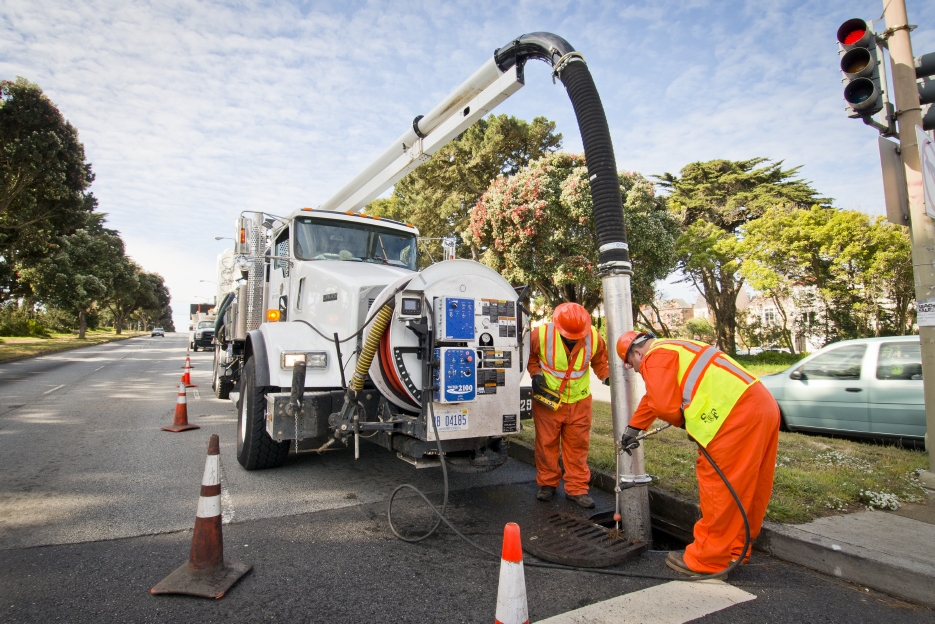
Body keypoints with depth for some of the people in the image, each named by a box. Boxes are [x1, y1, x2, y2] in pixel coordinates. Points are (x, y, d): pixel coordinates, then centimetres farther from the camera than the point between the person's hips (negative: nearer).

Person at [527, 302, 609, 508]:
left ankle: (577, 488, 19)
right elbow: (529, 356, -1)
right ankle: (547, 483, 27)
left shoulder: (594, 338, -13)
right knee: (546, 443, 9)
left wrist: (607, 376, -11)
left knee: (577, 445, 7)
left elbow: (600, 361, 6)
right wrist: (535, 374, -15)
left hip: (579, 401, 2)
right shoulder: (541, 334, -19)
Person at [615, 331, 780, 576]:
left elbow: (665, 405, -14)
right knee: (746, 487, 18)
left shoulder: (655, 357, -5)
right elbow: (653, 396, 37)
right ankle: (736, 548, 31)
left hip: (738, 414, -11)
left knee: (719, 486, -2)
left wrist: (682, 422, 9)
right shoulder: (673, 348, 27)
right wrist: (633, 428, 45)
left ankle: (706, 560, 8)